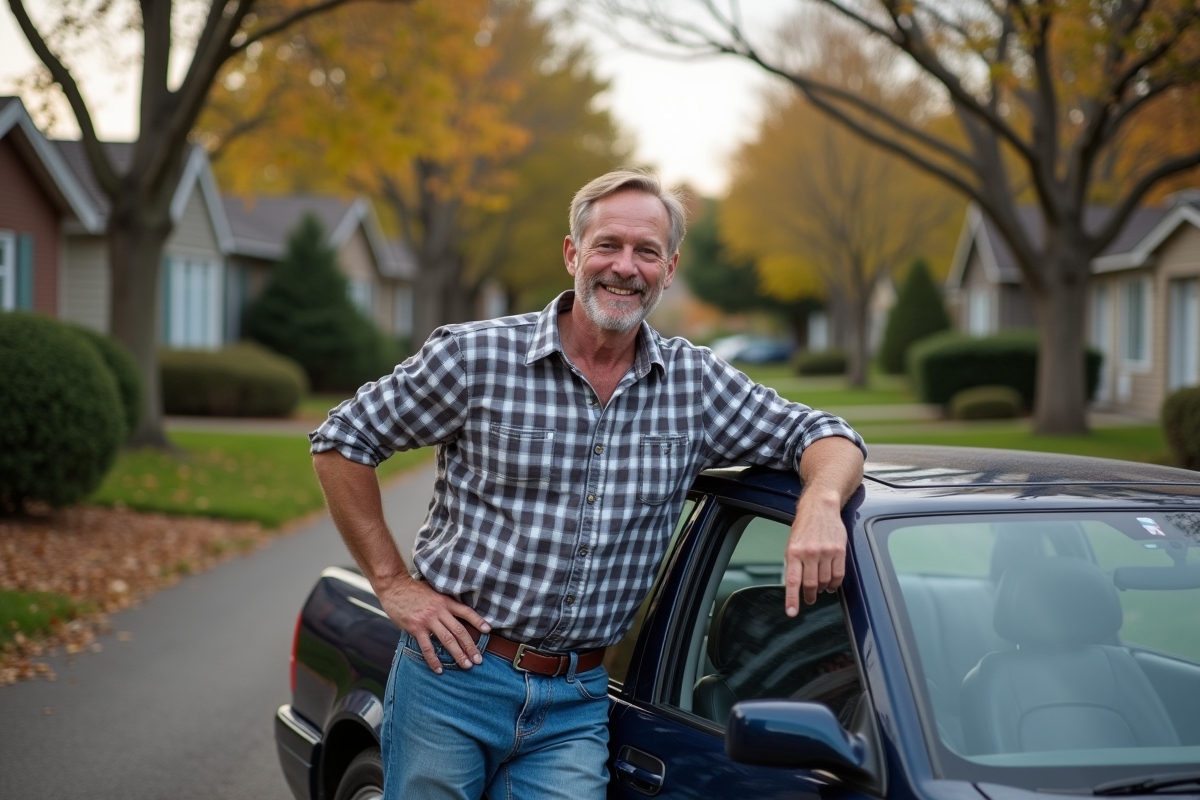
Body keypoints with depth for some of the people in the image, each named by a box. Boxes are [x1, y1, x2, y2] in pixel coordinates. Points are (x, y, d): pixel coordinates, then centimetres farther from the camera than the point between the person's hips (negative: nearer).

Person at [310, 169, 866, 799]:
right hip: (452, 674, -2)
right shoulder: (477, 356, -6)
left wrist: (820, 504, -18)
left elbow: (820, 434, 6)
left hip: (575, 706, 2)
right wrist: (391, 582, -4)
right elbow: (342, 440, 1)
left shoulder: (692, 382, 3)